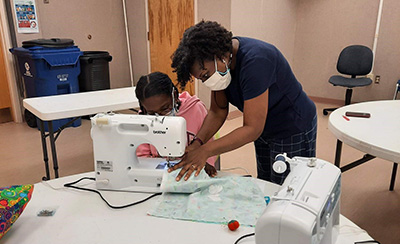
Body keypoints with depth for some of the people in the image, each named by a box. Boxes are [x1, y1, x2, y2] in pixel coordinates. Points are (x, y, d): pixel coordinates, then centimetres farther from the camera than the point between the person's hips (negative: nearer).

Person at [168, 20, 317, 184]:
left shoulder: (254, 60, -34)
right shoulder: (217, 66, -10)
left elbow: (252, 129, -35)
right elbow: (218, 111, -5)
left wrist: (205, 151, -39)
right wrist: (197, 143, -20)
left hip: (294, 131, -7)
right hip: (265, 131, 7)